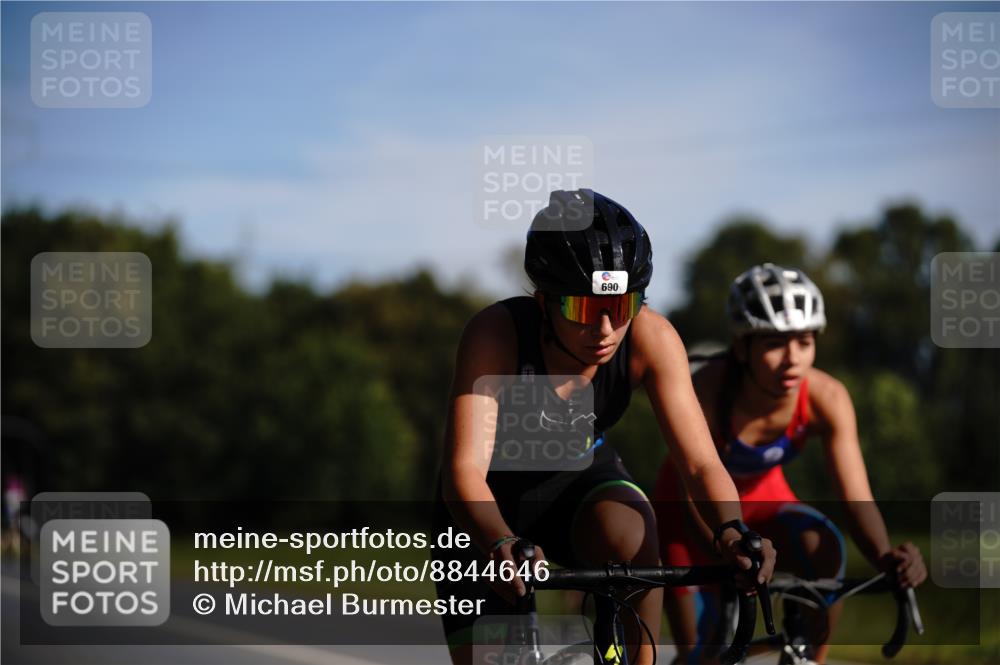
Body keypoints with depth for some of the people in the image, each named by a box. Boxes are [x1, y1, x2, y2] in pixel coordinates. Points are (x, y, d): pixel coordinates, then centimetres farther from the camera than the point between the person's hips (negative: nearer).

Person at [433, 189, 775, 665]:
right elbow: (464, 470, -40)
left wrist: (730, 531, -49)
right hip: (490, 506, -1)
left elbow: (701, 463, -27)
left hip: (580, 482, 1)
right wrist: (501, 545, -60)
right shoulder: (496, 333, -33)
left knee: (633, 540, -32)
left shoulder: (650, 338, -26)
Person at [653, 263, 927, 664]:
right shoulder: (705, 393, -37)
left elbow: (857, 500, -29)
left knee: (824, 549, -29)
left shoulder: (826, 398, -28)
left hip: (762, 499, 2)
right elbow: (695, 498, -40)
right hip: (685, 510, -2)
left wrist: (885, 556, -51)